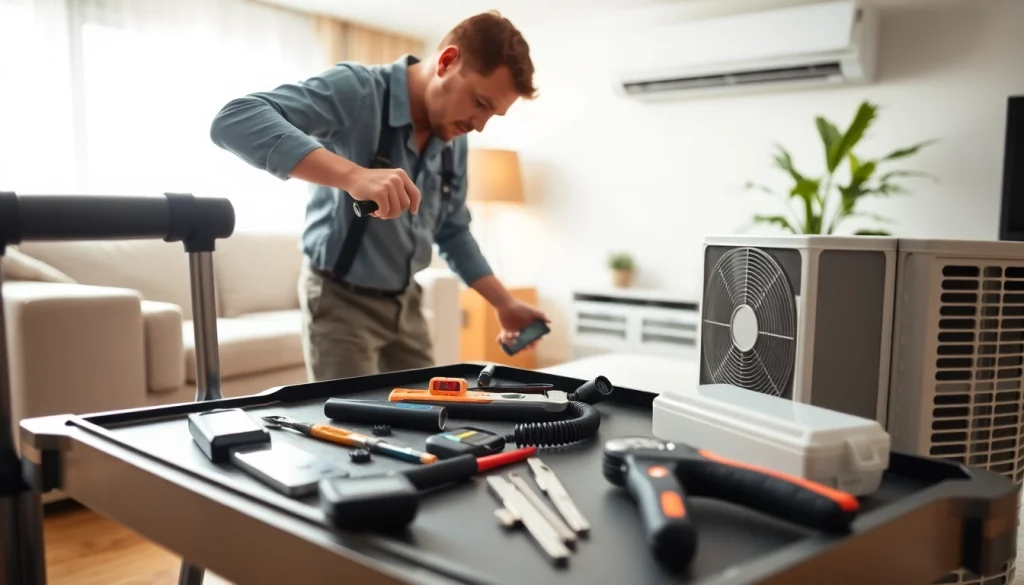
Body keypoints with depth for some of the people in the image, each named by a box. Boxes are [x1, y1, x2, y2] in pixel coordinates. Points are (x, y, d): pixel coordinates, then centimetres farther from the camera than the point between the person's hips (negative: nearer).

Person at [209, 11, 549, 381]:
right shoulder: (356, 89, -21)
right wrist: (352, 175, -47)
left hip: (406, 301, 6)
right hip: (341, 299, -6)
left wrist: (504, 304, 3)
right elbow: (233, 120, -36)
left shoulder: (454, 142, -1)